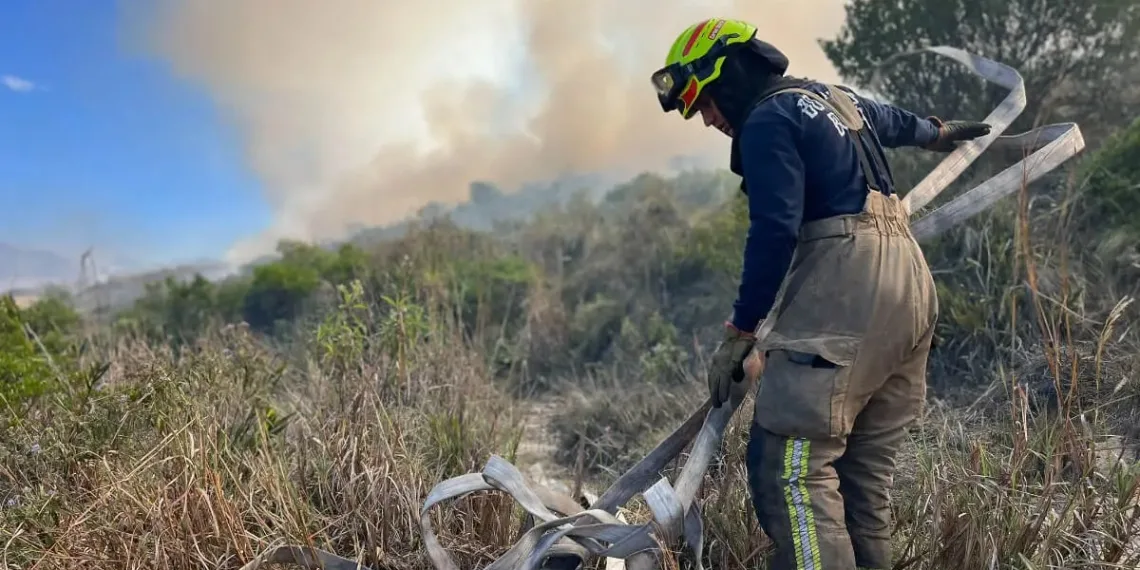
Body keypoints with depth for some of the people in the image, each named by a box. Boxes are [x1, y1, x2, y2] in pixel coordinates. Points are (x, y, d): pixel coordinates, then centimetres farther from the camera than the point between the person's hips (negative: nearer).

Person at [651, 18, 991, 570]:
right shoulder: (835, 97, 21)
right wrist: (940, 131, 63)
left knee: (790, 469, -13)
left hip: (846, 291, -10)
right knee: (865, 471, 13)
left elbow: (774, 234, -16)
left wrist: (737, 336, -11)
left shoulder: (767, 121, -7)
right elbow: (895, 121, 41)